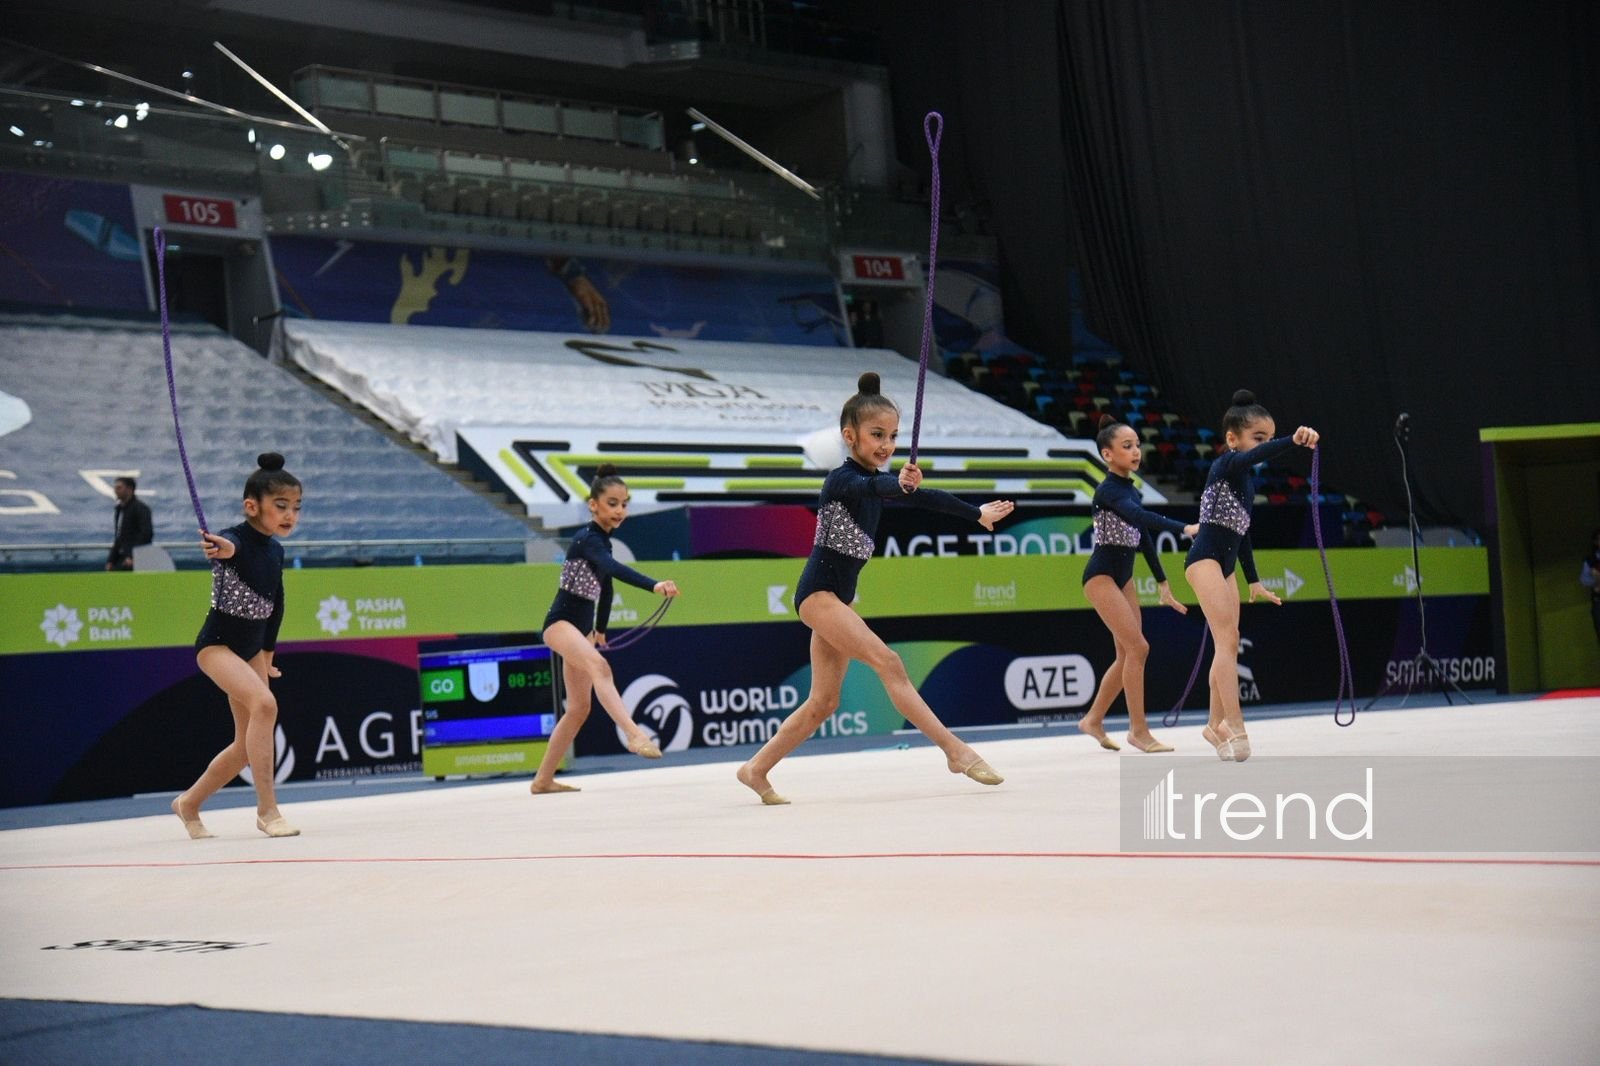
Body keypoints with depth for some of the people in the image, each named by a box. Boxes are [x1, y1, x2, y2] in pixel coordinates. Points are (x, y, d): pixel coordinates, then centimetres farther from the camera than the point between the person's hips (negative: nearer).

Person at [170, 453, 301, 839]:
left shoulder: (275, 551, 4)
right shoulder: (234, 540, -20)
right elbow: (228, 547, -46)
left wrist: (268, 654, 23)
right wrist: (222, 549, -70)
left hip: (250, 648, 8)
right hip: (216, 644, -8)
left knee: (249, 745, 10)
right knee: (264, 703, -31)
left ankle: (189, 803, 31)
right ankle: (267, 809, -26)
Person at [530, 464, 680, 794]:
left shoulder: (603, 541, 12)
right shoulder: (587, 539, -16)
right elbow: (615, 568, -35)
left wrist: (600, 630, 36)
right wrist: (654, 585, -49)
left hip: (581, 629, 10)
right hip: (560, 622, -10)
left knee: (579, 708, 11)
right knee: (599, 667, -37)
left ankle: (543, 779, 20)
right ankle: (634, 734, -56)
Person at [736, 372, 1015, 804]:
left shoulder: (880, 481, 9)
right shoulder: (842, 479, -15)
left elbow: (928, 498, 20)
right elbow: (871, 487, -38)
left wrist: (978, 514, 28)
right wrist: (899, 484, -59)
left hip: (838, 597, 9)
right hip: (818, 591, -9)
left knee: (824, 702, 8)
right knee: (888, 663, -19)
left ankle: (755, 769, 14)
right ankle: (955, 751, -22)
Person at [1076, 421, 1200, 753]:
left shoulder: (1130, 489, 10)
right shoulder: (1108, 490, -17)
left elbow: (1144, 538, 16)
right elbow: (1140, 516, -36)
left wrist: (1163, 584, 17)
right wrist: (1183, 528, -48)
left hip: (1123, 576, 9)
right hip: (1101, 575, -9)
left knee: (1127, 655, 9)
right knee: (1138, 647, -14)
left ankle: (1093, 719, 23)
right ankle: (1138, 730, -7)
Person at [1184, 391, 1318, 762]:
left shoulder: (1247, 480, 17)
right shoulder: (1226, 465, -10)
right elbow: (1258, 454, -33)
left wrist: (1253, 580, 28)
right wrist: (1293, 441, -50)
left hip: (1224, 564, 10)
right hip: (1205, 559, -10)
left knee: (1229, 645, 11)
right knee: (1228, 640, -19)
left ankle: (1216, 725, 20)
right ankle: (1234, 726, -26)